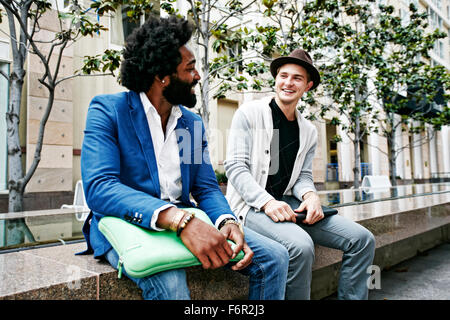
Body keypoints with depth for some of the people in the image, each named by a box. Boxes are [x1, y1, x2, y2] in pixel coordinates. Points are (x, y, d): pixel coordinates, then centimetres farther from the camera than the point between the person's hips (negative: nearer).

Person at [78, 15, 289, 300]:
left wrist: (227, 222, -17)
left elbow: (207, 188, 8)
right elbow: (98, 188, -21)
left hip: (185, 223, 5)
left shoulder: (194, 123, 12)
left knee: (274, 257, -9)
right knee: (169, 283, -38)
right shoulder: (107, 110, -6)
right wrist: (180, 219, -35)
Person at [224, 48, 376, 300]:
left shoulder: (309, 131, 14)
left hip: (287, 202, 6)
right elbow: (235, 166, -9)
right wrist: (267, 202, -23)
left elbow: (304, 176, 14)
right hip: (251, 204, -6)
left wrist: (310, 196, -12)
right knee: (301, 246, -33)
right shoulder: (249, 113, -2)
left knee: (362, 239, -7)